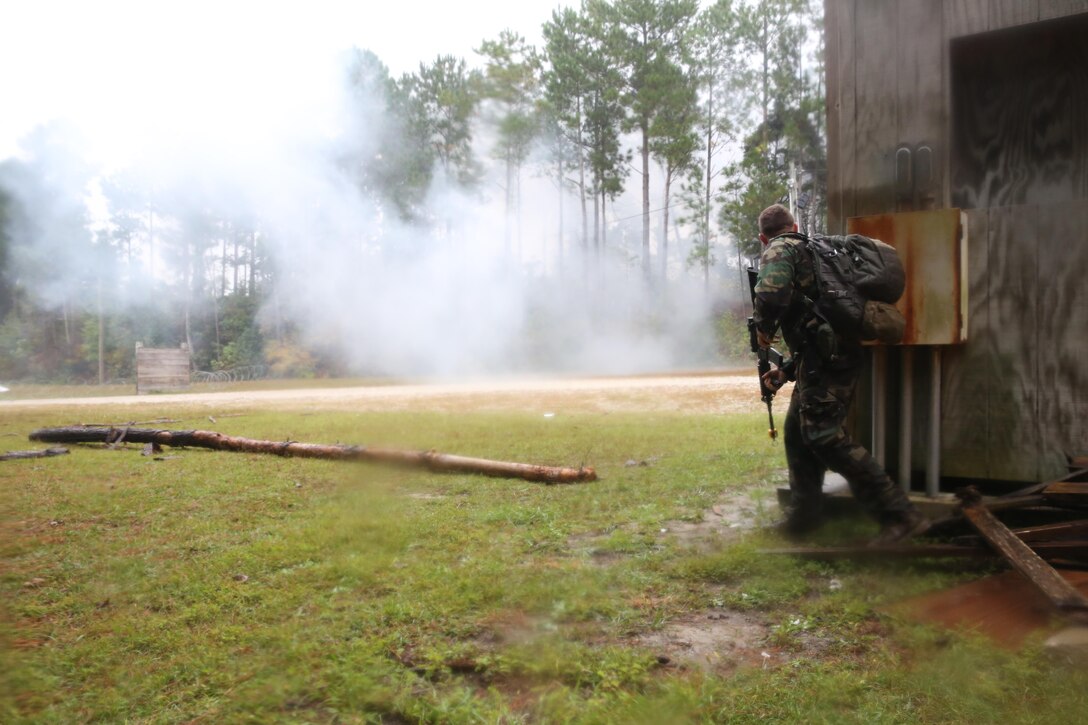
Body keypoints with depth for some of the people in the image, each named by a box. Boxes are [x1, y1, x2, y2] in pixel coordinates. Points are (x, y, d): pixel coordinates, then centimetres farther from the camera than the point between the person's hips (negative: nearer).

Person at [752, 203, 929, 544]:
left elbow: (772, 290, -25)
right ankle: (803, 513, 23)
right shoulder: (811, 251, 28)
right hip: (835, 354, 10)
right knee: (798, 431, 16)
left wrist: (764, 328, -5)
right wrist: (787, 370, 31)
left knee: (824, 435, -10)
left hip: (825, 358, -10)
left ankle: (899, 514, -11)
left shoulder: (779, 249, 0)